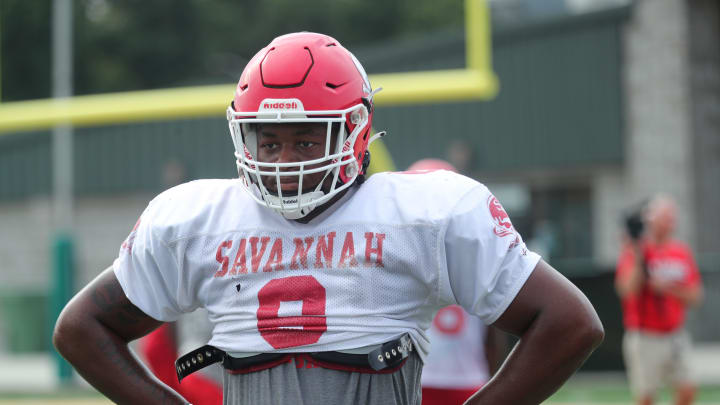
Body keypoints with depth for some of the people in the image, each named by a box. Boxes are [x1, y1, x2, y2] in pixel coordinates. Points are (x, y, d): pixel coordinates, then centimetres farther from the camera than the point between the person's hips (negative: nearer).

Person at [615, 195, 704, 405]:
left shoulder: (682, 252, 8)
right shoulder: (634, 251, -6)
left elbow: (695, 296, 7)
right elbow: (628, 290, -19)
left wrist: (671, 289, -10)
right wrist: (637, 258, -24)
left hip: (676, 337, 5)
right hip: (645, 338, -5)